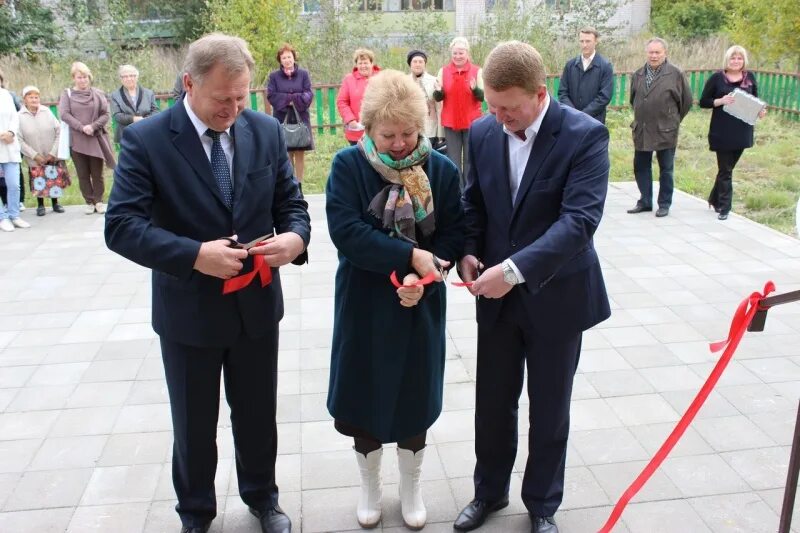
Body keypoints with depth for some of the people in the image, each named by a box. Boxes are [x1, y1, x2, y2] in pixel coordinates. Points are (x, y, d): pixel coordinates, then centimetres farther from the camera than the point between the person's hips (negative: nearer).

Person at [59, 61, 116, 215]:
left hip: (96, 139, 0)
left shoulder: (98, 94, 4)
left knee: (97, 173, 3)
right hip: (76, 140, 1)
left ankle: (98, 201, 14)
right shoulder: (67, 94, 4)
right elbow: (64, 114, -4)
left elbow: (106, 114, 1)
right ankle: (89, 202, 14)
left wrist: (93, 126, -13)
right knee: (83, 174, 5)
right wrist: (81, 127, -14)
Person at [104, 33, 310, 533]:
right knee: (194, 425, 17)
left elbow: (291, 202, 3)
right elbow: (121, 226, -19)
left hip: (258, 304, 3)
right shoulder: (146, 139, -14)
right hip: (188, 311, -2)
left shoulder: (267, 130, -4)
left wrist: (295, 236, -20)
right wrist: (195, 254, -31)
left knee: (258, 414, 20)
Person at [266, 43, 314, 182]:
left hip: (300, 118, 1)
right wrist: (289, 99, -13)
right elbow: (271, 95, -4)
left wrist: (295, 99, -17)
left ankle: (299, 183, 7)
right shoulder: (274, 76, 3)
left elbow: (308, 94, 0)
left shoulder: (303, 74, 6)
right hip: (282, 119, -1)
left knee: (300, 153, 1)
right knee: (286, 153, 1)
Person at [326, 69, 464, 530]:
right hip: (364, 304, -1)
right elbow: (345, 231, -18)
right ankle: (370, 487, 37)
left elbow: (454, 235, -4)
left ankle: (411, 487, 37)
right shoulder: (349, 165, -9)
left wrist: (422, 277, -20)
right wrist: (410, 257, -23)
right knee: (366, 395, 12)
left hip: (420, 305, 1)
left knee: (414, 396, 13)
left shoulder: (442, 170, -4)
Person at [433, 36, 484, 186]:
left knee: (470, 159, 5)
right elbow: (438, 98, 3)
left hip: (471, 121, -1)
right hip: (450, 122, 1)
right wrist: (438, 90, -20)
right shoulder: (443, 71, 3)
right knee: (453, 160, 5)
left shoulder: (477, 71, -1)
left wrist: (475, 89, -25)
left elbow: (483, 96, -4)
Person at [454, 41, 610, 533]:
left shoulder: (585, 135, -16)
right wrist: (468, 252, -9)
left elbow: (580, 219, -25)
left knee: (549, 410, 13)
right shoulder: (483, 132, -2)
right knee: (492, 402, 15)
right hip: (497, 294, 4)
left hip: (557, 295, -3)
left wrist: (515, 269, -32)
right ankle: (490, 491, 39)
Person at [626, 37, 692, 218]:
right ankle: (645, 201, 21)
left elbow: (686, 100, 1)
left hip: (665, 131, -4)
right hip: (641, 131, 4)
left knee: (666, 169, 5)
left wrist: (673, 120, 7)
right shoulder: (638, 75, 7)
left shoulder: (675, 74, -6)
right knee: (641, 167, 9)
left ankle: (664, 204, 14)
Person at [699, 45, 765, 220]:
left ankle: (715, 199, 30)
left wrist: (761, 110, -6)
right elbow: (703, 102, -3)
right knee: (725, 170, -1)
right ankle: (724, 207, 5)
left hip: (742, 132, 4)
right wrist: (721, 101, -19)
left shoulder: (750, 77, 7)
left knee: (727, 167, 14)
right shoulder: (717, 78, -3)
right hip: (722, 132, -4)